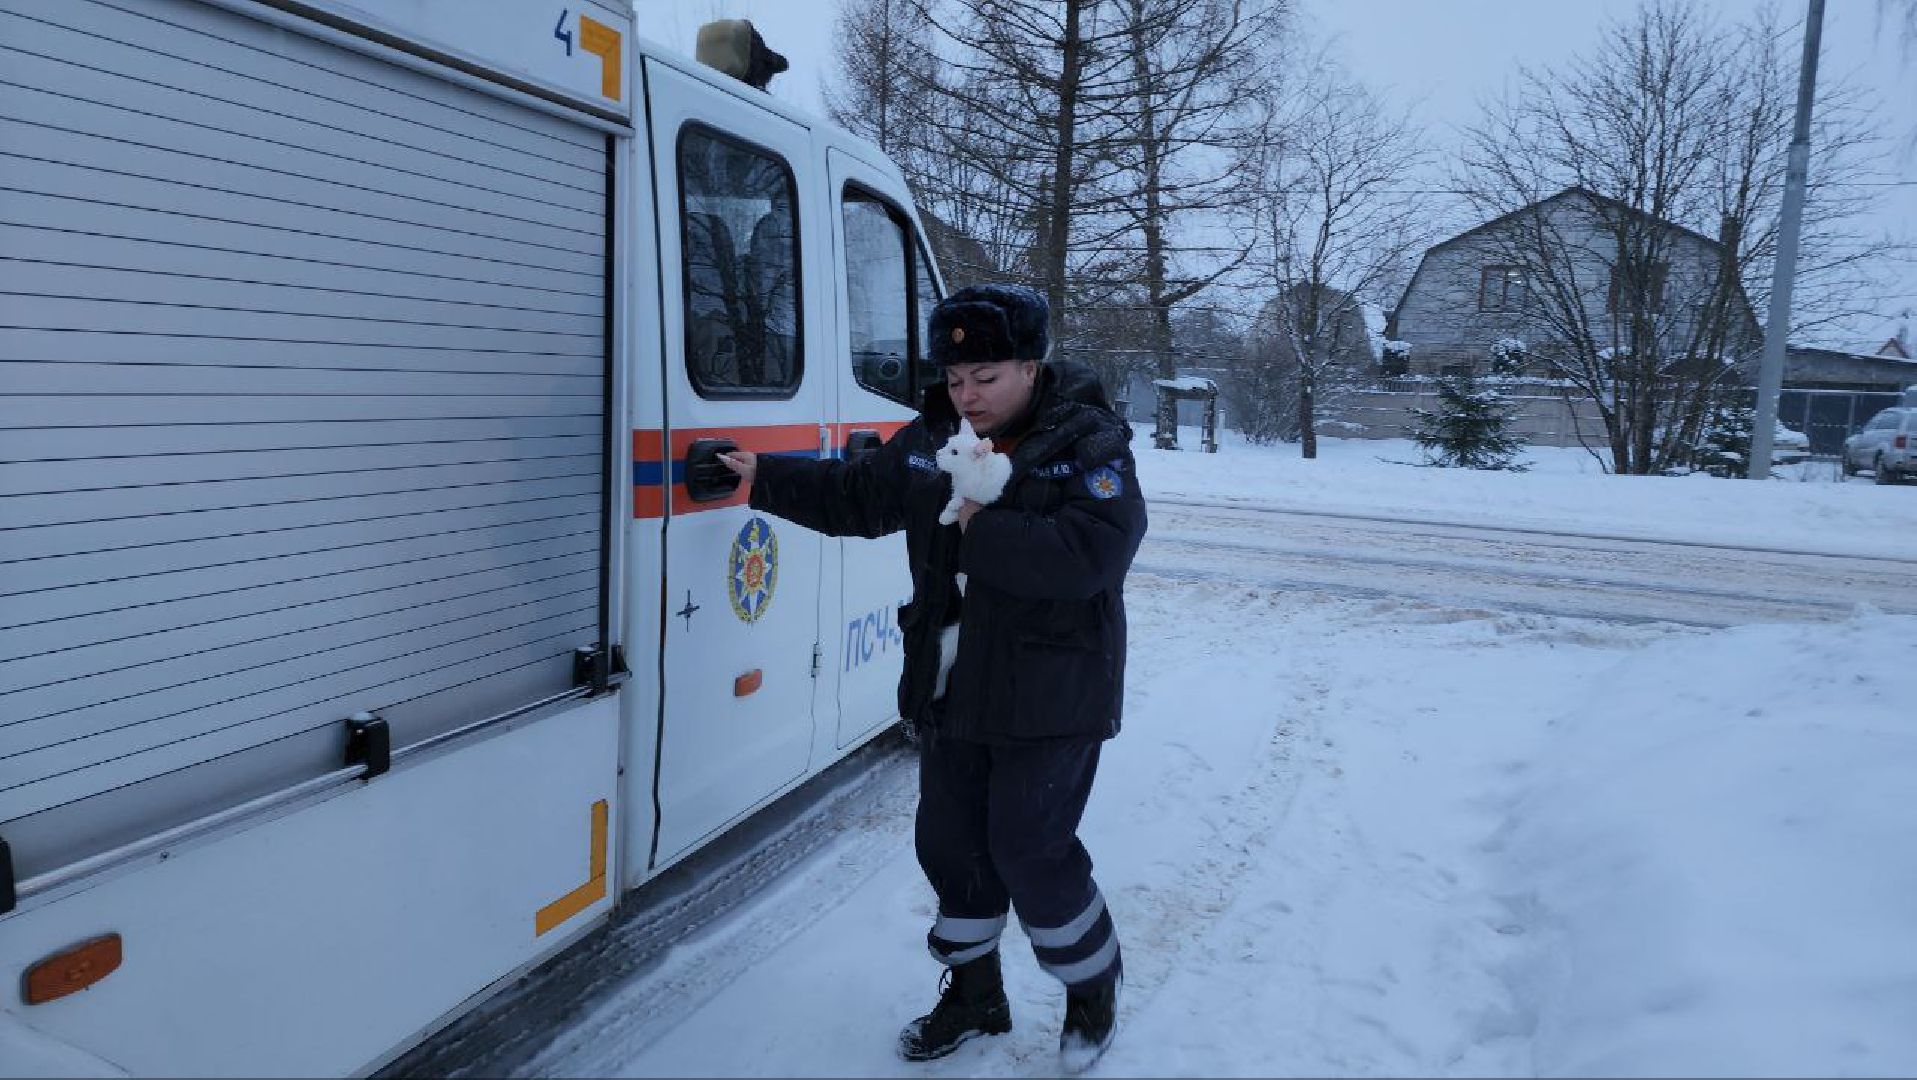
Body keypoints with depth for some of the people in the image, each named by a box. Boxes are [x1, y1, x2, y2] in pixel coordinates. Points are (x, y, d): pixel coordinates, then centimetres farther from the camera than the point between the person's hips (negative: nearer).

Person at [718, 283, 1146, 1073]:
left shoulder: (1090, 448, -14)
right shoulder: (929, 442, 4)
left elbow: (1091, 554, -28)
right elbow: (855, 497, 16)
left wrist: (982, 532, -27)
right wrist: (762, 478, 10)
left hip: (1049, 698, -6)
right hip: (951, 689, 7)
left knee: (1030, 851, -3)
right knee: (950, 843, 14)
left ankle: (1094, 988, 25)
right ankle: (973, 992, 35)